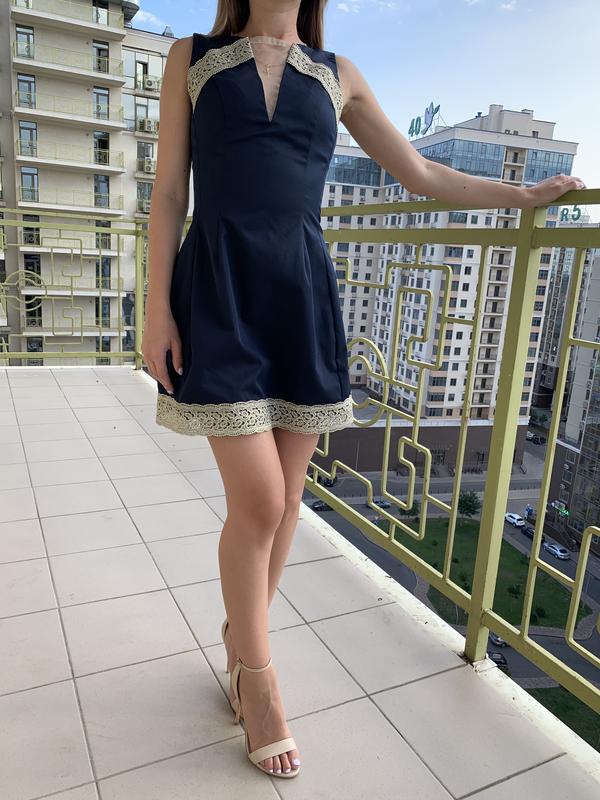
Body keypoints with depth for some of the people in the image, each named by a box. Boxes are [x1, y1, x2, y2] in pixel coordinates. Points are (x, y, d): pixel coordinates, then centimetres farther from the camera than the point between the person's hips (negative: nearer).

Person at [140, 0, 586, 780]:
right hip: (219, 292, -2)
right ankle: (257, 674, 15)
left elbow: (422, 174, 20)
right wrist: (157, 308, -4)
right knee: (257, 500, -9)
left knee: (284, 498, 4)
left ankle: (241, 637, 28)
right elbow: (168, 193, 4)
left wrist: (524, 195, 21)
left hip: (304, 297, 3)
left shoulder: (338, 75, 16)